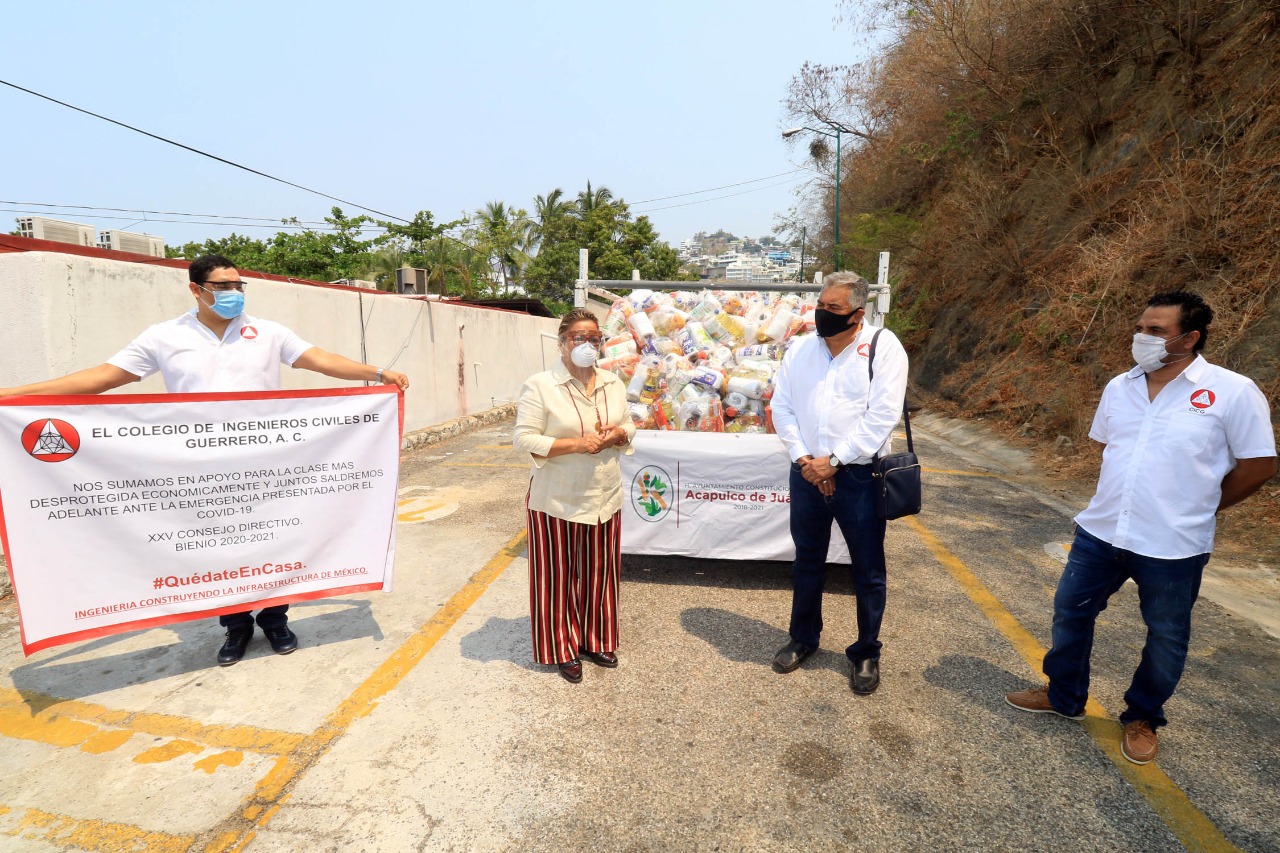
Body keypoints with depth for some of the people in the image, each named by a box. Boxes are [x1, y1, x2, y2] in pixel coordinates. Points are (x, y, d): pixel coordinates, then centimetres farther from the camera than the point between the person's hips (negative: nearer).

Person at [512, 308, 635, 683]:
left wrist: (617, 435, -10)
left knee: (599, 572, 16)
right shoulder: (540, 386, -12)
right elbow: (524, 438, -15)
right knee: (559, 575, 8)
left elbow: (628, 427, 14)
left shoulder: (613, 383, 6)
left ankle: (596, 640, 36)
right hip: (558, 500, -5)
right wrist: (576, 444, -23)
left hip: (605, 497, 5)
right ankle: (563, 649, 27)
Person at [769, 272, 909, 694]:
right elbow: (781, 405, 3)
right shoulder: (801, 348, 4)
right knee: (806, 562, 18)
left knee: (868, 571, 10)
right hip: (806, 472, 4)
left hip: (859, 475, -3)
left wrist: (833, 461, -16)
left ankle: (866, 652, 31)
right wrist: (802, 458, -9)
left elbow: (881, 417, -15)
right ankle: (803, 638, 38)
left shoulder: (884, 347, -9)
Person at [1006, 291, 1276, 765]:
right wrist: (1124, 495, 12)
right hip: (1100, 530, 5)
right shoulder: (1119, 387, 3)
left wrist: (1196, 507, 1)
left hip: (1173, 546, -4)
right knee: (1070, 611, 14)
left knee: (1166, 637, 13)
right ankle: (1064, 696, 35)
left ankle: (1142, 718, 37)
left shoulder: (1232, 392, -12)